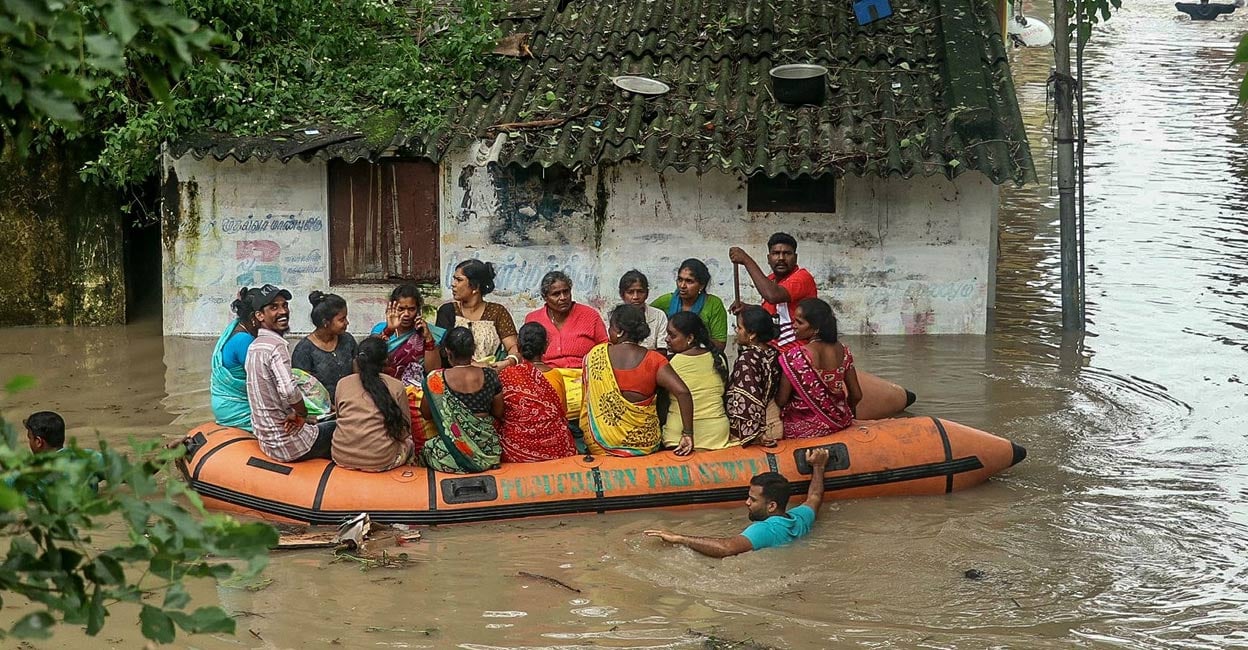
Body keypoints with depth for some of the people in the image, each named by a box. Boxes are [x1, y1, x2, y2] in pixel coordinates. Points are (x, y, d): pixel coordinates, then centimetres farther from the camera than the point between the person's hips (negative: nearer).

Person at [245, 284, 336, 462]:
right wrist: (302, 413, -19)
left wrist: (297, 414, 2)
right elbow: (288, 390, -37)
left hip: (267, 440, 9)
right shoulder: (277, 345, -21)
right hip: (289, 444, -9)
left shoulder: (254, 346, 9)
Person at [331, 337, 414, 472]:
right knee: (408, 441, 26)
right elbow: (405, 431, 4)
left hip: (342, 458, 3)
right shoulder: (396, 387, -3)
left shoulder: (342, 383, 3)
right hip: (380, 462, -3)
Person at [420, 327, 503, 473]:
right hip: (487, 455, 3)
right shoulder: (490, 376, -7)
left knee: (426, 449, 30)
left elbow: (426, 414, 3)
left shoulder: (435, 380, -13)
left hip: (450, 456, -2)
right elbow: (499, 413, 6)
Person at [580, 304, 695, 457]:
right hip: (645, 444, 1)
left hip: (602, 444, -1)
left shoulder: (596, 354, -5)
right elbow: (682, 392, -18)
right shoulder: (654, 360, -8)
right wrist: (687, 434, -14)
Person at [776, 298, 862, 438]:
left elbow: (781, 401, -15)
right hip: (840, 422, 5)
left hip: (804, 428, -5)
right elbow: (856, 395, 2)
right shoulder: (842, 350, -6)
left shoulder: (794, 356, -22)